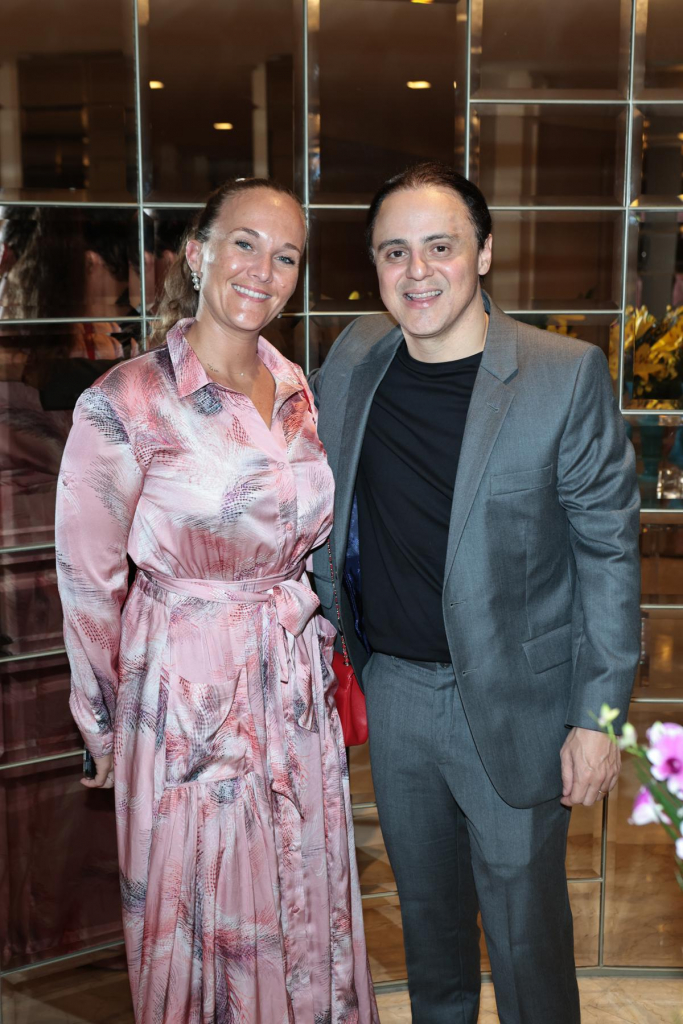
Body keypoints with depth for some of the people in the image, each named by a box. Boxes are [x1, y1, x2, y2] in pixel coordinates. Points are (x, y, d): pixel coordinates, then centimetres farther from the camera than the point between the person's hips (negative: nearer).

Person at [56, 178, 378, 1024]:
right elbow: (87, 580, -8)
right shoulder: (123, 403, -15)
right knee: (202, 920, 14)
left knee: (306, 908, 21)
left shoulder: (296, 390, 4)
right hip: (188, 694, -5)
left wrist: (318, 650, 15)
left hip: (296, 688, 5)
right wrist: (104, 727, 0)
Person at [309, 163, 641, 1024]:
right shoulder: (356, 356, -2)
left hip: (513, 701, -4)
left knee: (525, 925, 12)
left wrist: (599, 715, -11)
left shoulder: (567, 375, -15)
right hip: (391, 686, 5)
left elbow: (608, 548, -11)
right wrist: (328, 624, 11)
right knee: (425, 902, 25)